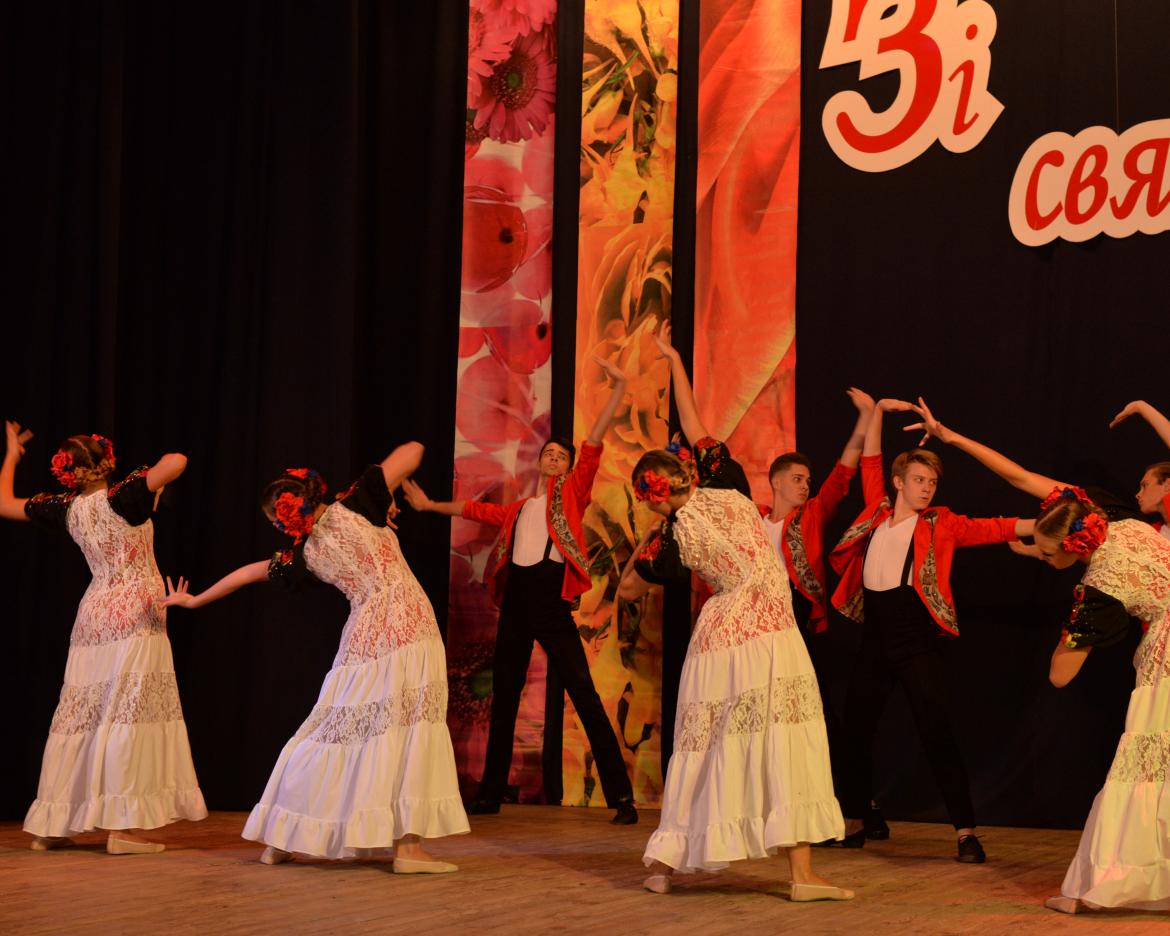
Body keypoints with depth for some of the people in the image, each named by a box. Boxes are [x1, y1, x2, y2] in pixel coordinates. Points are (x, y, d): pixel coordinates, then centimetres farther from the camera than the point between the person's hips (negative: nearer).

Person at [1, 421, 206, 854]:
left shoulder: (66, 509, 3)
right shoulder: (123, 497, -12)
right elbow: (176, 462, -24)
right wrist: (156, 473, -2)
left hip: (94, 616, 6)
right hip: (135, 615, -6)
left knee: (80, 716, 11)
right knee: (127, 715, -7)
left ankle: (49, 826, 16)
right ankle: (121, 826, -11)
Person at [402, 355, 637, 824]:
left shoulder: (570, 495, 7)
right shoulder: (517, 510, 20)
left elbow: (594, 442, -2)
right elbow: (476, 509, 36)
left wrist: (618, 389, -10)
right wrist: (430, 505, 43)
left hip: (552, 604, -6)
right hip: (514, 602, 6)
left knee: (585, 696, -11)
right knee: (503, 699, 12)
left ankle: (621, 794, -11)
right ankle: (491, 793, 23)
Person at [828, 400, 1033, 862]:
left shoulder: (940, 525, 2)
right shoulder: (878, 513, 10)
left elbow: (992, 529, -7)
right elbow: (870, 461, 18)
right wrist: (878, 411, 13)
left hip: (916, 638, -4)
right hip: (875, 637, 4)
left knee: (936, 730, -8)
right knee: (855, 728, 11)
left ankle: (965, 830, -5)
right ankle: (853, 823, 26)